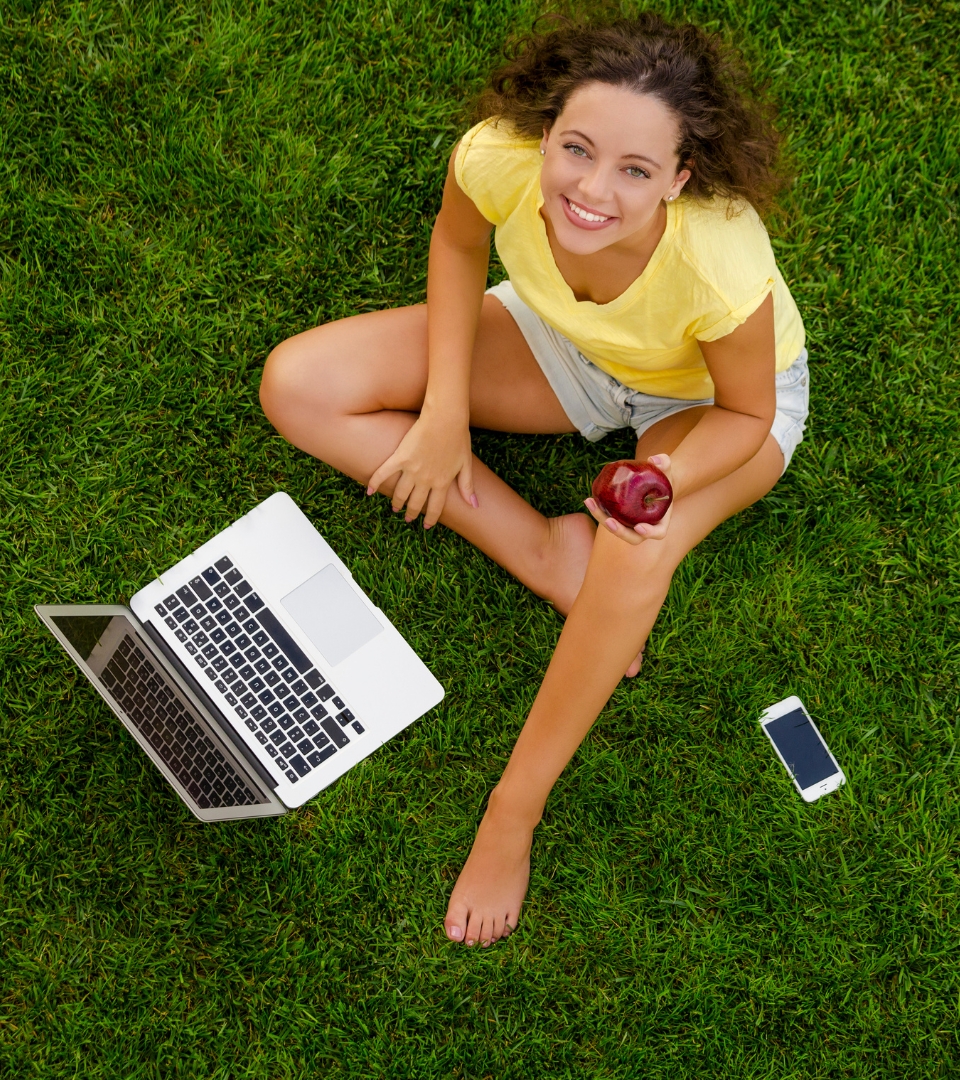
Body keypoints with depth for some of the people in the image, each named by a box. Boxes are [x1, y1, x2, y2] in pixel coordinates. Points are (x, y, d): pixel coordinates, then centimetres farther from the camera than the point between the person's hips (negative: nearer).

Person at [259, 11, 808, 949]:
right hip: (565, 345, 4)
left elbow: (744, 413, -19)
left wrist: (667, 478, -40)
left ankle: (513, 812, -16)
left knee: (635, 552, -39)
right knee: (299, 385, -12)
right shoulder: (498, 157, -33)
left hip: (714, 399, -4)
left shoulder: (722, 265, -40)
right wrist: (445, 411, -15)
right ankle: (549, 557, -11)